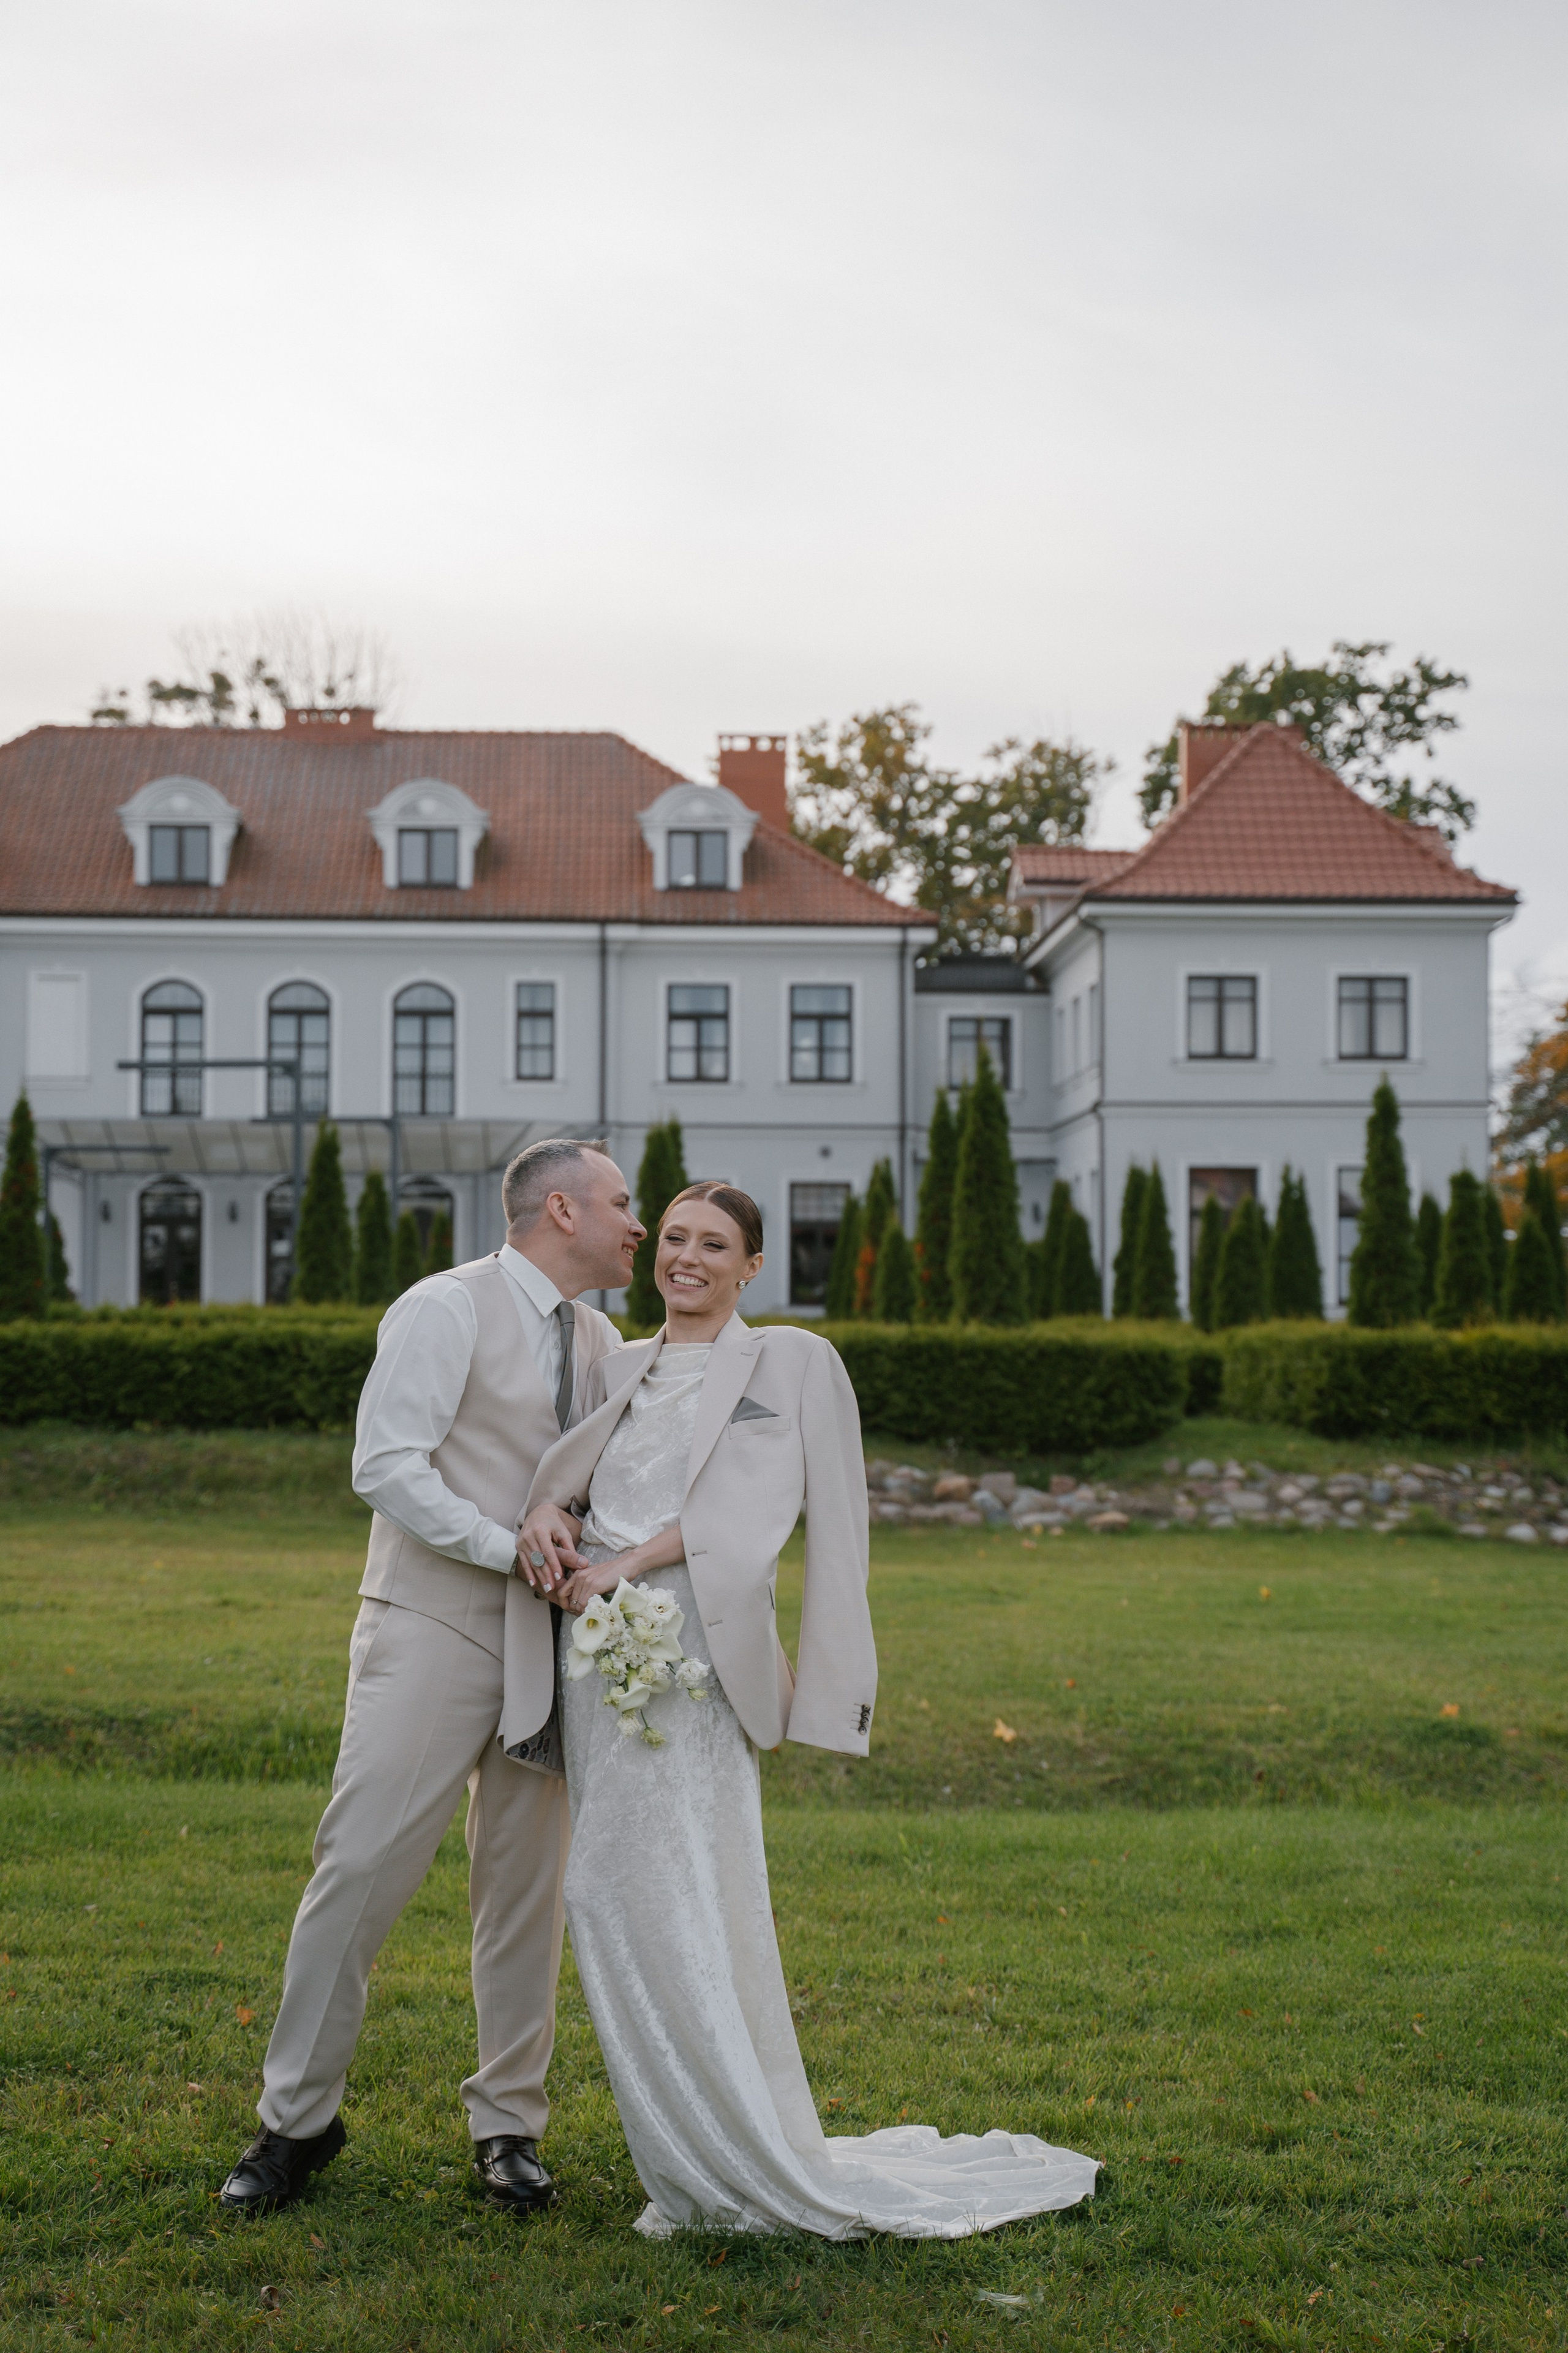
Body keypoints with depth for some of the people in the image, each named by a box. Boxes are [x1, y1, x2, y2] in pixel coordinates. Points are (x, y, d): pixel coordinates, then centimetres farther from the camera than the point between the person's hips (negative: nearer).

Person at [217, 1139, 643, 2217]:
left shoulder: (601, 1342, 14)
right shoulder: (447, 1309, -7)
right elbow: (387, 1466, -15)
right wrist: (511, 1549, -18)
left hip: (551, 1640, 6)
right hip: (433, 1630, -6)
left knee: (527, 1885, 8)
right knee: (364, 1865, -6)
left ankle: (509, 2122, 21)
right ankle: (299, 2118, 9)